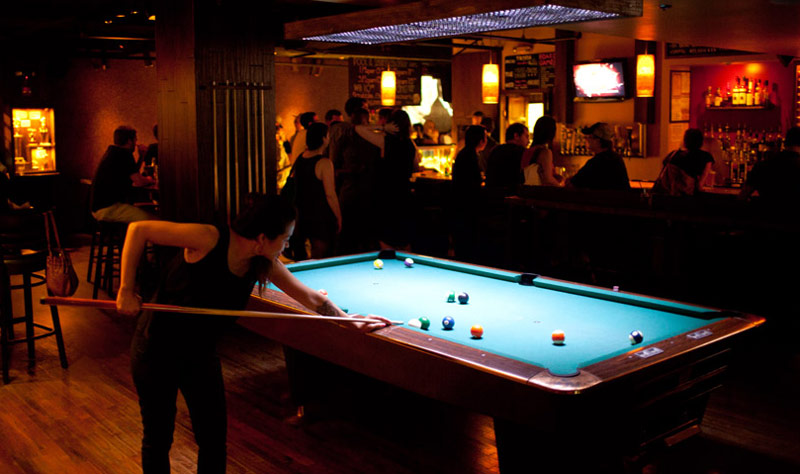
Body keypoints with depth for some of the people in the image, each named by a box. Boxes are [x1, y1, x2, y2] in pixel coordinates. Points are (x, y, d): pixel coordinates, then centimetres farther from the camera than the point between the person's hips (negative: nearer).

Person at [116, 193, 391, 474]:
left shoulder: (265, 265, -9)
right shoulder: (209, 239, -27)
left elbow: (312, 298, 2)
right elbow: (138, 229, -21)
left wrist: (353, 322, 6)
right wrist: (127, 290, -21)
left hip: (200, 353, 5)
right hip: (157, 347, -5)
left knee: (214, 438, 7)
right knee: (158, 439, 8)